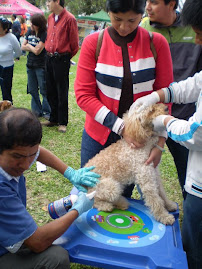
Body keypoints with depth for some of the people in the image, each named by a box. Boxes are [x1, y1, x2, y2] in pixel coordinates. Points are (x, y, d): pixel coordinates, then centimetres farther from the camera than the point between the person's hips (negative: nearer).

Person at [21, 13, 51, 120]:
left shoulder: (44, 34, -15)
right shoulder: (29, 32, 7)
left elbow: (37, 51, -17)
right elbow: (23, 47, 8)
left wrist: (29, 46, -1)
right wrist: (33, 48, -7)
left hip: (41, 66, -7)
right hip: (30, 65, 7)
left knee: (44, 90, 1)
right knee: (32, 90, 13)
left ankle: (47, 111, 14)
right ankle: (36, 111, 26)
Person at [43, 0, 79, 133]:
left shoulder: (69, 18, -11)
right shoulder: (50, 18, 11)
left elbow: (74, 43, -8)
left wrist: (66, 56, 4)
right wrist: (49, 51, 14)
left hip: (61, 59, -7)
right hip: (49, 58, 7)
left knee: (62, 93, 1)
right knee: (51, 91, 13)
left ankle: (62, 122, 12)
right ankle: (54, 119, 26)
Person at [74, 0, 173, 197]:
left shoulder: (156, 43, -6)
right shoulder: (93, 43, -7)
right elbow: (84, 95, -10)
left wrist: (160, 142, -11)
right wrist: (120, 127, -17)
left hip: (138, 138, 1)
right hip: (99, 135, 0)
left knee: (124, 196, 16)